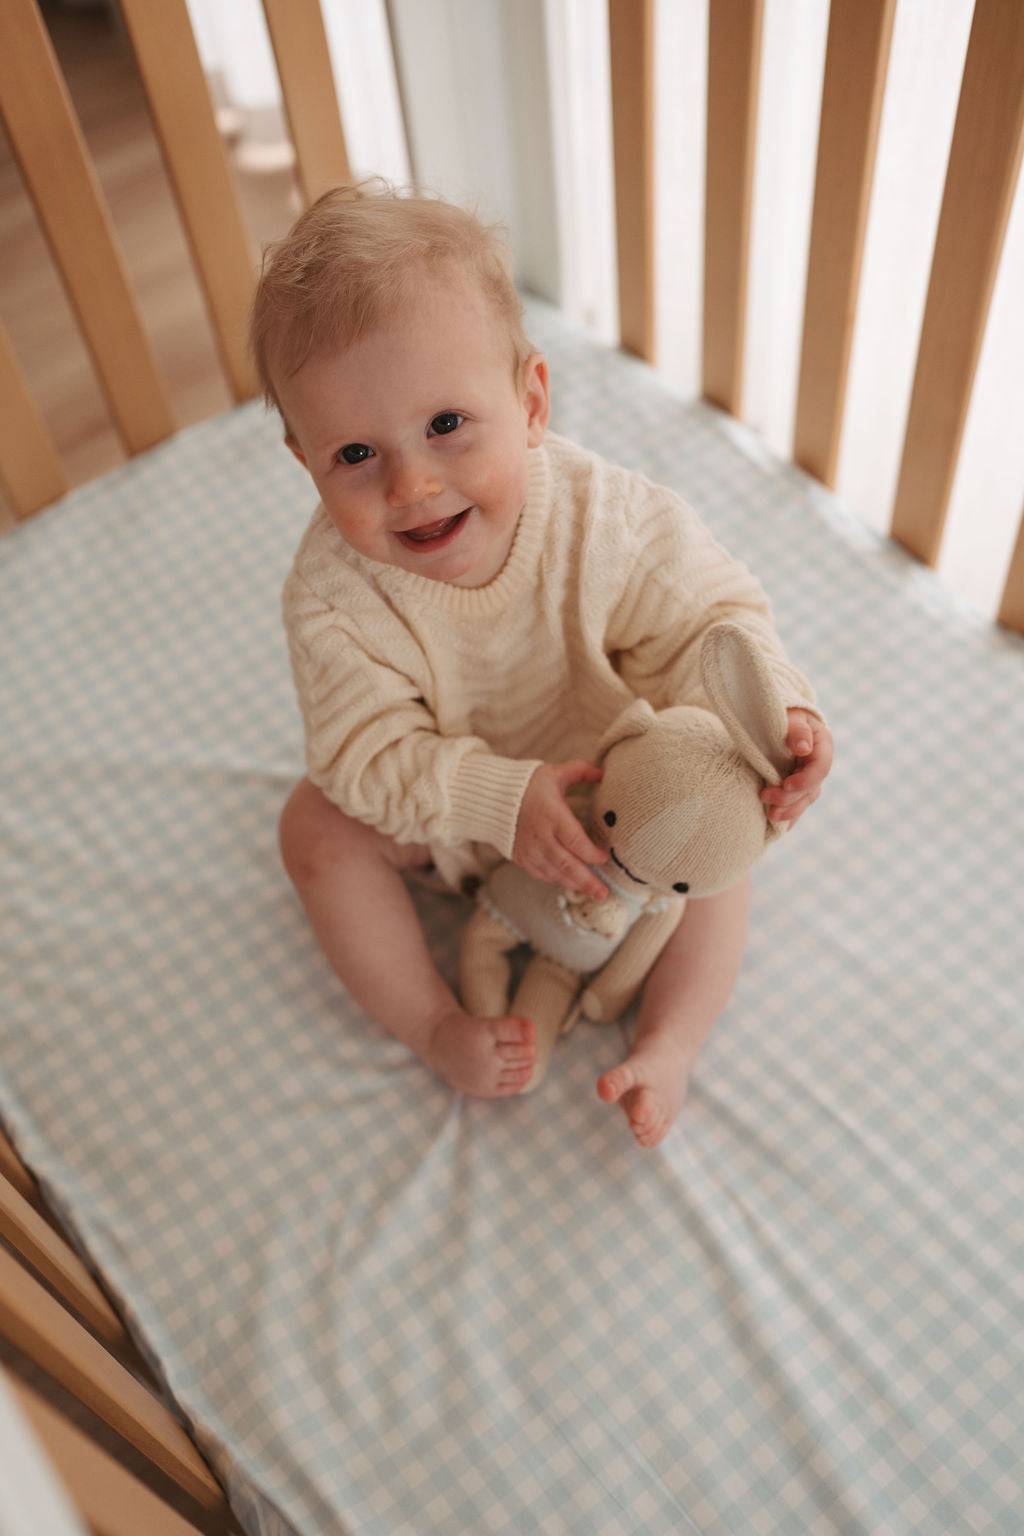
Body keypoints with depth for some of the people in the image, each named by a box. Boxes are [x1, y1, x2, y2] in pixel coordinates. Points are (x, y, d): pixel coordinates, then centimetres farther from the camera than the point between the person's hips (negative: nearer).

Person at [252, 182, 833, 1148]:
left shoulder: (604, 517, -31)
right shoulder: (332, 594, -33)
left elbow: (705, 617, -20)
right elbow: (369, 751, -29)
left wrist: (766, 708, -41)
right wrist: (499, 801, -44)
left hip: (607, 777, 1)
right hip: (445, 805, 0)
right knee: (317, 828, -15)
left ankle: (666, 1043, -4)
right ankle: (435, 1025, -2)